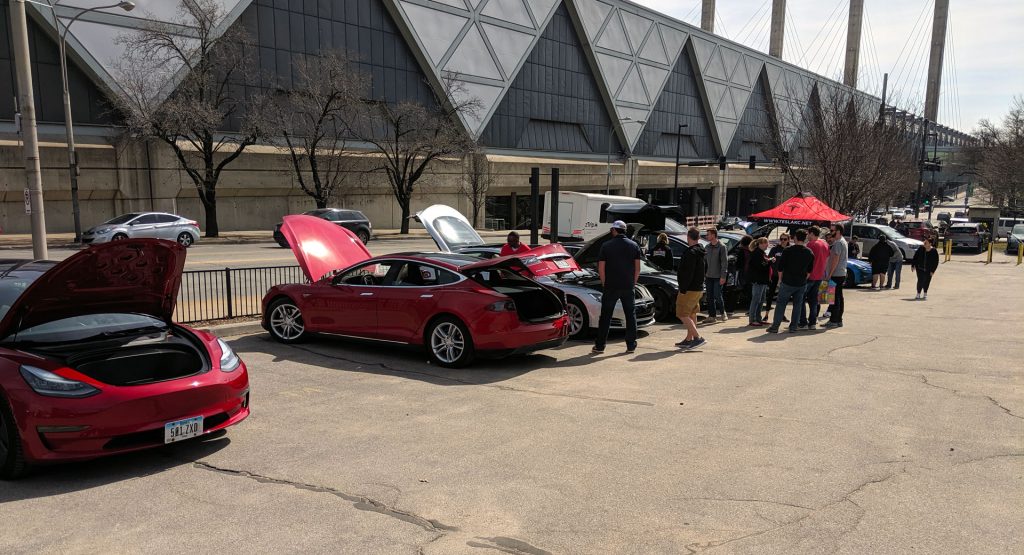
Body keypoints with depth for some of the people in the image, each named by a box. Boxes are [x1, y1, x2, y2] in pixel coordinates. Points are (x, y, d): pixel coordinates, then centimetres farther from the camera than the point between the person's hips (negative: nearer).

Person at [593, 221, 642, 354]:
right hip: (628, 287, 2)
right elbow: (637, 268, 3)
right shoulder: (634, 246, 4)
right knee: (630, 315, 11)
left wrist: (604, 284, 6)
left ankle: (600, 345, 7)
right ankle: (631, 345, 11)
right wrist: (633, 283, 11)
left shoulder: (606, 246, -3)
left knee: (605, 316, 5)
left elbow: (601, 268, -5)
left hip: (610, 287, -2)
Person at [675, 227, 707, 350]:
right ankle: (689, 339, 23)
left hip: (689, 289, -10)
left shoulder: (690, 252, -19)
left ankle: (698, 338, -11)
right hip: (698, 288, 10)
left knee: (682, 314, -6)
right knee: (692, 314, 16)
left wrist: (683, 289, -21)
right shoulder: (701, 253, 12)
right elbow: (705, 269, 23)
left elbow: (688, 273, -24)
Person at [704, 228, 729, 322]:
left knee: (717, 296, -5)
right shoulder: (707, 247, 11)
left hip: (718, 277, -6)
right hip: (708, 276, 6)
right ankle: (711, 315, 13)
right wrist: (703, 274, 9)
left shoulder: (721, 247, -7)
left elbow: (725, 262, -10)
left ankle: (723, 313, 13)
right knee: (710, 297, 6)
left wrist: (723, 276, -16)